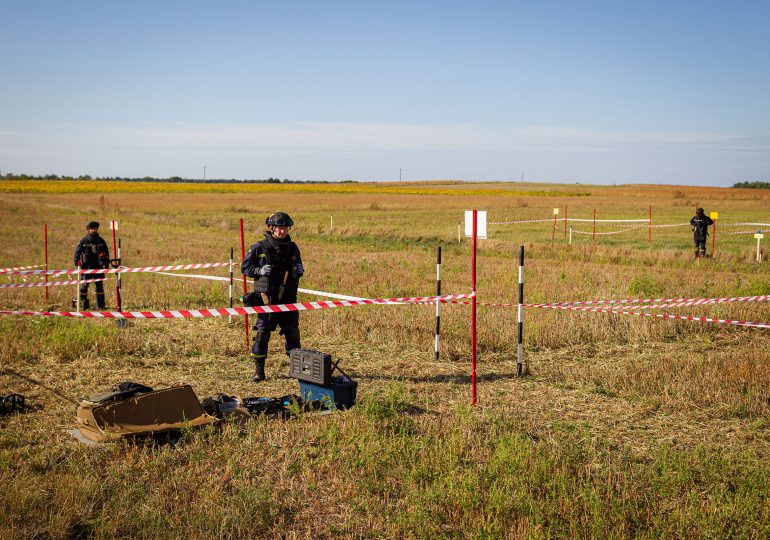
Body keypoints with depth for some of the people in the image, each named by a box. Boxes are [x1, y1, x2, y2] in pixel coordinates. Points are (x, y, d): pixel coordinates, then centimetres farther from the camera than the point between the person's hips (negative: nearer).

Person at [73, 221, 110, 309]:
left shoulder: (101, 241, 9)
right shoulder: (83, 241, -1)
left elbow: (106, 252, 15)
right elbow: (77, 253, 0)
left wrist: (106, 263, 6)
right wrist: (77, 265, -8)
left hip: (98, 267, 3)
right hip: (86, 267, -3)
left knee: (100, 286, 5)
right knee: (84, 286, -1)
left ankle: (101, 305, 11)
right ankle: (83, 305, 7)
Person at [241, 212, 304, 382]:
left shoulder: (292, 248, 8)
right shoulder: (259, 248, -4)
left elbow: (298, 269, 19)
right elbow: (244, 268, -1)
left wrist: (300, 271, -3)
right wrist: (259, 271, -17)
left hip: (288, 298, 4)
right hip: (267, 298, -4)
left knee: (292, 332, 11)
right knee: (262, 332, -4)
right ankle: (259, 370, 5)